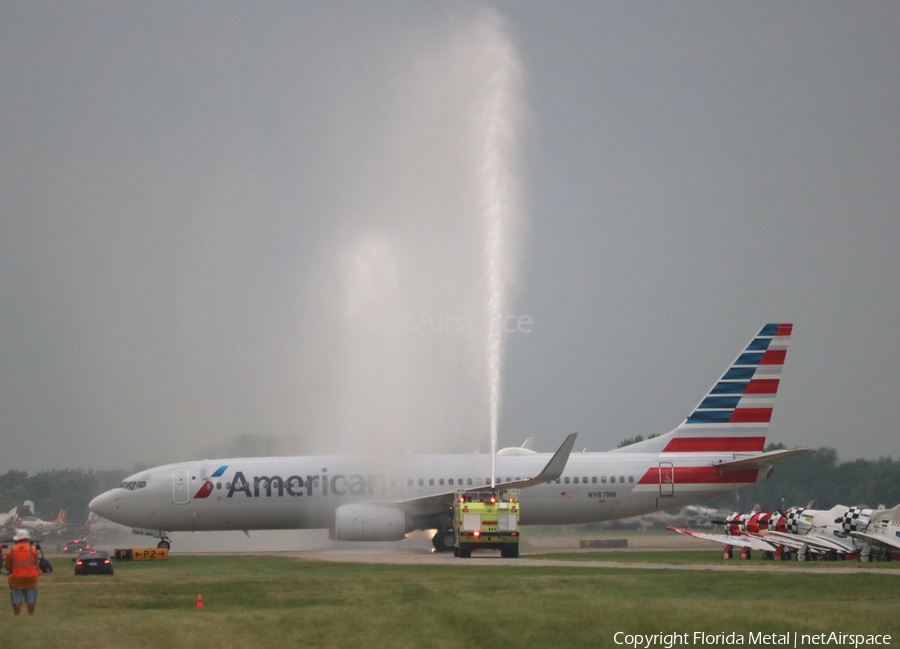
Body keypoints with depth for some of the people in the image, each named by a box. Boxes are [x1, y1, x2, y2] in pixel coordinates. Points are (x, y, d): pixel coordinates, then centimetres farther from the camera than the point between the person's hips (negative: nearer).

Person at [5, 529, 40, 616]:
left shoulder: (11, 551, -4)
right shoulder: (32, 549, -2)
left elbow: (8, 566, 2)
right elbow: (35, 563, 5)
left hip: (16, 578, 0)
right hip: (30, 578, 0)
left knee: (17, 601, 5)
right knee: (31, 600, 9)